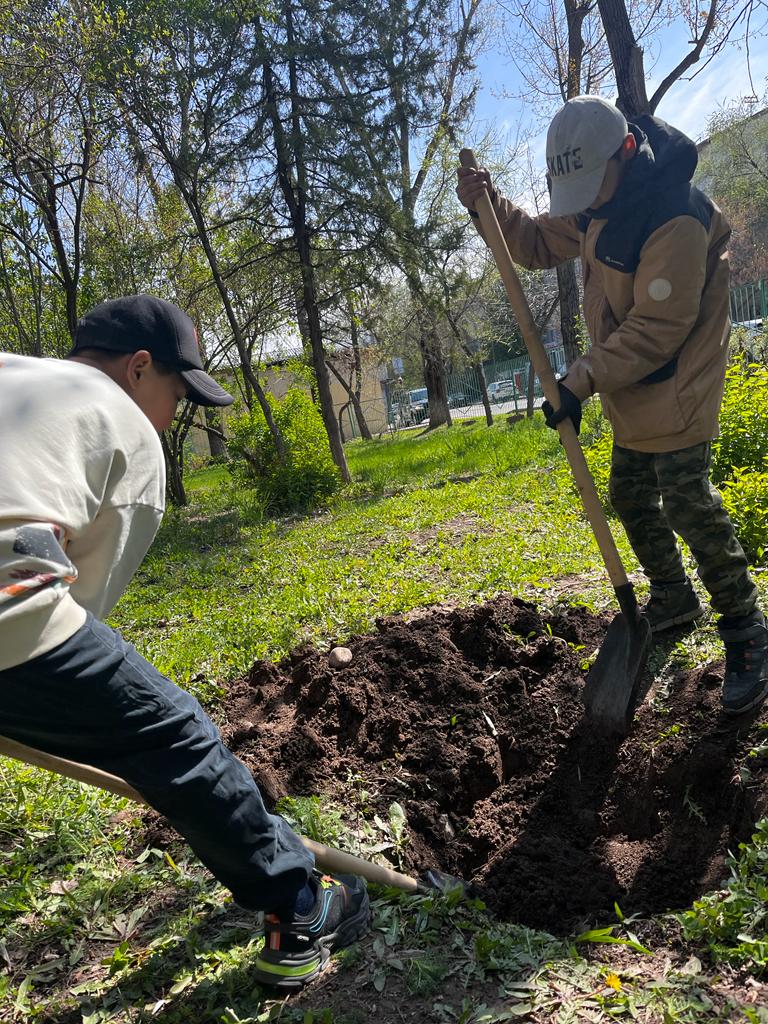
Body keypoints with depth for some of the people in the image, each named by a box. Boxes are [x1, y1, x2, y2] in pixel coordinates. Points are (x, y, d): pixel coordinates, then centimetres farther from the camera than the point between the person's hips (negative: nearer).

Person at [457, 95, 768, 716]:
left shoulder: (677, 219, -26)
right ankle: (674, 596, 35)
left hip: (675, 389, -9)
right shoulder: (598, 207, 3)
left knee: (688, 502, -12)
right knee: (631, 496, 15)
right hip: (632, 389, 9)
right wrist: (489, 208, -3)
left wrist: (581, 380, -26)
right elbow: (540, 244, 15)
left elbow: (658, 329, -27)